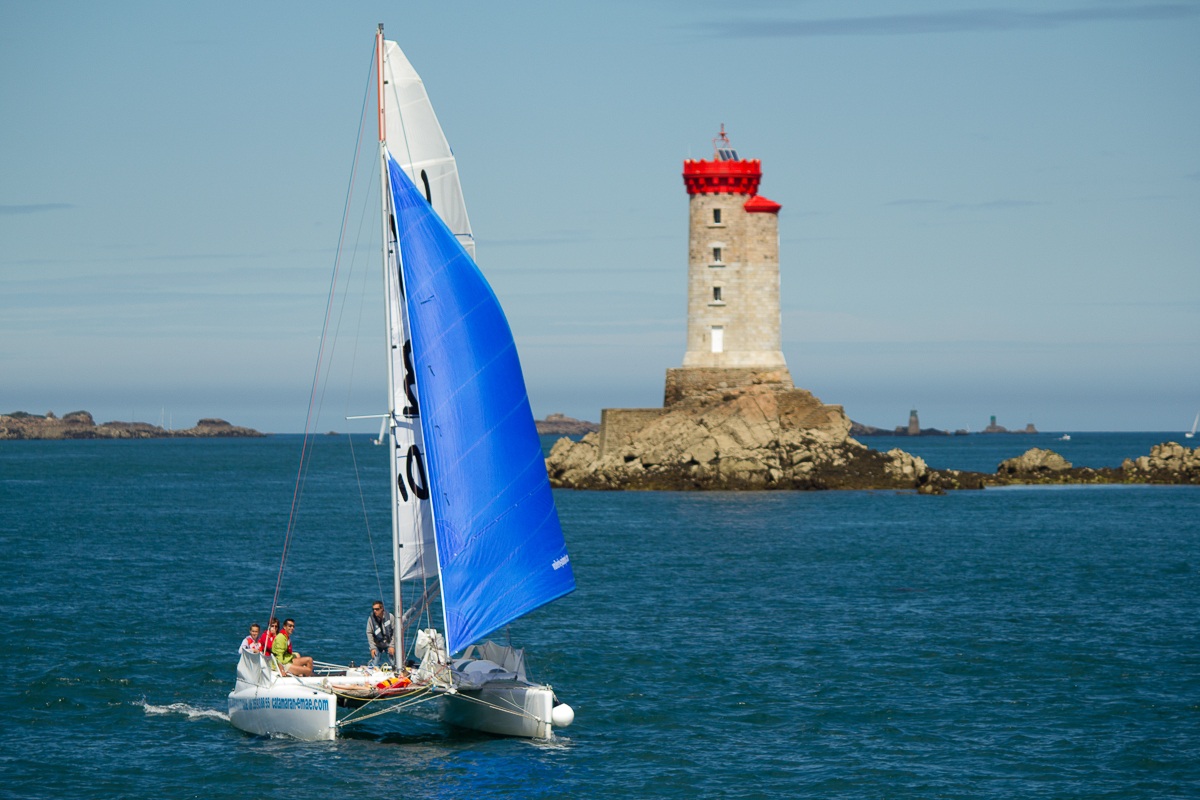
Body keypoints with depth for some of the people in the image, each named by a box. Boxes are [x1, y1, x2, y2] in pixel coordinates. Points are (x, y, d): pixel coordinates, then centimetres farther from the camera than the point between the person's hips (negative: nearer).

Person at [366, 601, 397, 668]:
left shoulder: (390, 617, -13)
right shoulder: (371, 619, -11)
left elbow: (395, 632, -7)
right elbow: (369, 633, -5)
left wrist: (392, 645, -10)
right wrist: (372, 647, -10)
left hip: (389, 644, 0)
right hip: (377, 645, 0)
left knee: (393, 664, -1)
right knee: (374, 665, -7)